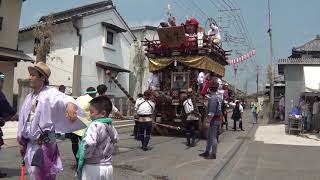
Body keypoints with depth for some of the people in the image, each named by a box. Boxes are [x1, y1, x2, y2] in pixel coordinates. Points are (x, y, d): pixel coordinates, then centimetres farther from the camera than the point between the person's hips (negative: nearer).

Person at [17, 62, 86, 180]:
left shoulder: (50, 93, -12)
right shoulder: (29, 97, 10)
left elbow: (63, 98, -35)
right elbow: (22, 119, 14)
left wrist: (70, 104, -58)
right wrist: (21, 142, 14)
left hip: (45, 143, -7)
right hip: (30, 144, 7)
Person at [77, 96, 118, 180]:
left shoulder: (95, 125, -21)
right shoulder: (110, 126, 4)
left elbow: (88, 143, -37)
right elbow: (115, 139, 23)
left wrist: (85, 155, -19)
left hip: (93, 167, -7)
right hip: (107, 166, 7)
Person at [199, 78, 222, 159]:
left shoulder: (213, 98, -21)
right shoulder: (218, 96, 9)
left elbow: (212, 112, -24)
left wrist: (208, 121, -21)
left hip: (214, 120, -10)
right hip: (217, 119, 10)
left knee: (213, 137, 0)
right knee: (209, 136, 17)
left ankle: (213, 154, 9)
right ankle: (207, 152, 27)